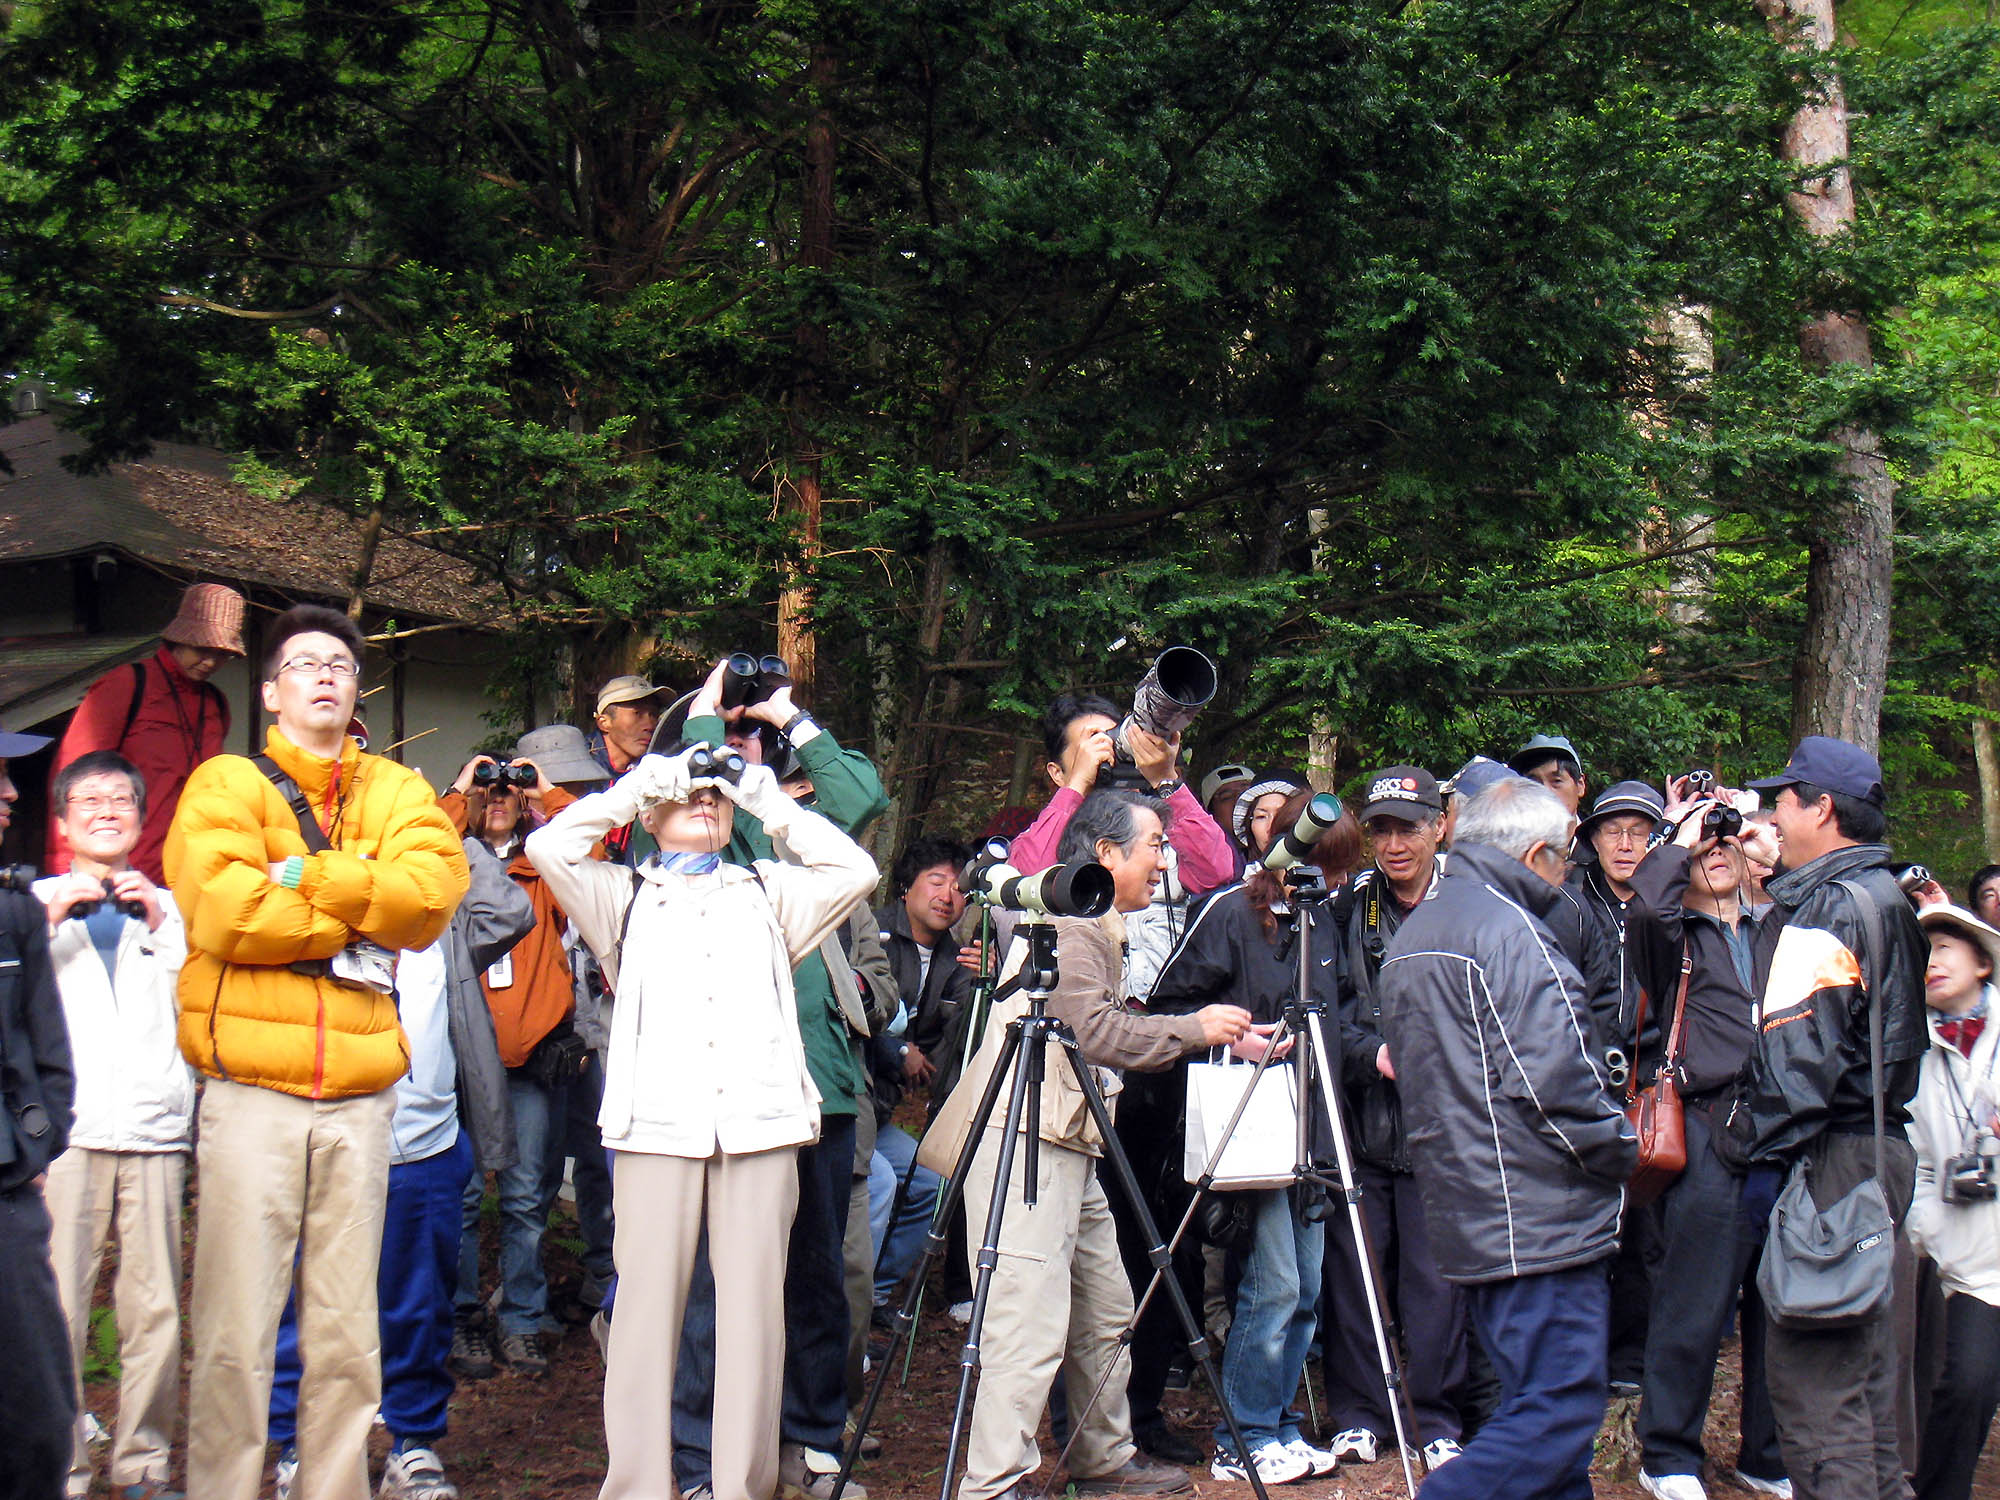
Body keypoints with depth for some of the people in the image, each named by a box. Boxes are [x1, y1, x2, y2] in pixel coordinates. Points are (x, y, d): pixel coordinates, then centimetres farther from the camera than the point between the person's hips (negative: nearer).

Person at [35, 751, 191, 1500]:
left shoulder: (166, 905, 19)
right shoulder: (36, 899, 15)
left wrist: (162, 925, -2)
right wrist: (53, 919, -5)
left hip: (154, 1128, 2)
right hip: (66, 1128, -1)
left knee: (156, 1311, -1)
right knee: (56, 1310, -8)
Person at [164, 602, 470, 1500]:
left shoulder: (396, 792, 15)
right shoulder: (226, 786, 5)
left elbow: (434, 889, -5)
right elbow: (226, 912, -12)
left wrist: (307, 876, -11)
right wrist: (362, 910, -5)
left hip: (361, 1095, 3)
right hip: (252, 1090, -3)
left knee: (347, 1330, 9)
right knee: (236, 1331, -4)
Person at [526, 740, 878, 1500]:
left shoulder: (767, 894, 22)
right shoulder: (625, 896, 17)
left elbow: (855, 869, 9)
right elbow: (549, 848, 2)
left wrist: (768, 798, 11)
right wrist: (638, 785, 9)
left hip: (758, 1123, 1)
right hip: (657, 1123, -1)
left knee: (753, 1307, -1)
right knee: (648, 1302, -4)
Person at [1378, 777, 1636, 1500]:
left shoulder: (1411, 935, 17)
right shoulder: (1509, 929, -15)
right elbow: (1552, 1081, -23)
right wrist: (1623, 1150, -5)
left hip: (1469, 1215, 10)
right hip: (1538, 1217, -10)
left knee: (1546, 1400, 16)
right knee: (1559, 1411, -8)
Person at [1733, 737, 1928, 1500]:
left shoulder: (1826, 906, -14)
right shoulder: (1888, 898, 18)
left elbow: (1800, 1045, -20)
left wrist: (1770, 1152, -18)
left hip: (1832, 1154, -10)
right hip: (1883, 1144, 10)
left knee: (1807, 1366, -8)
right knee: (1864, 1360, 16)